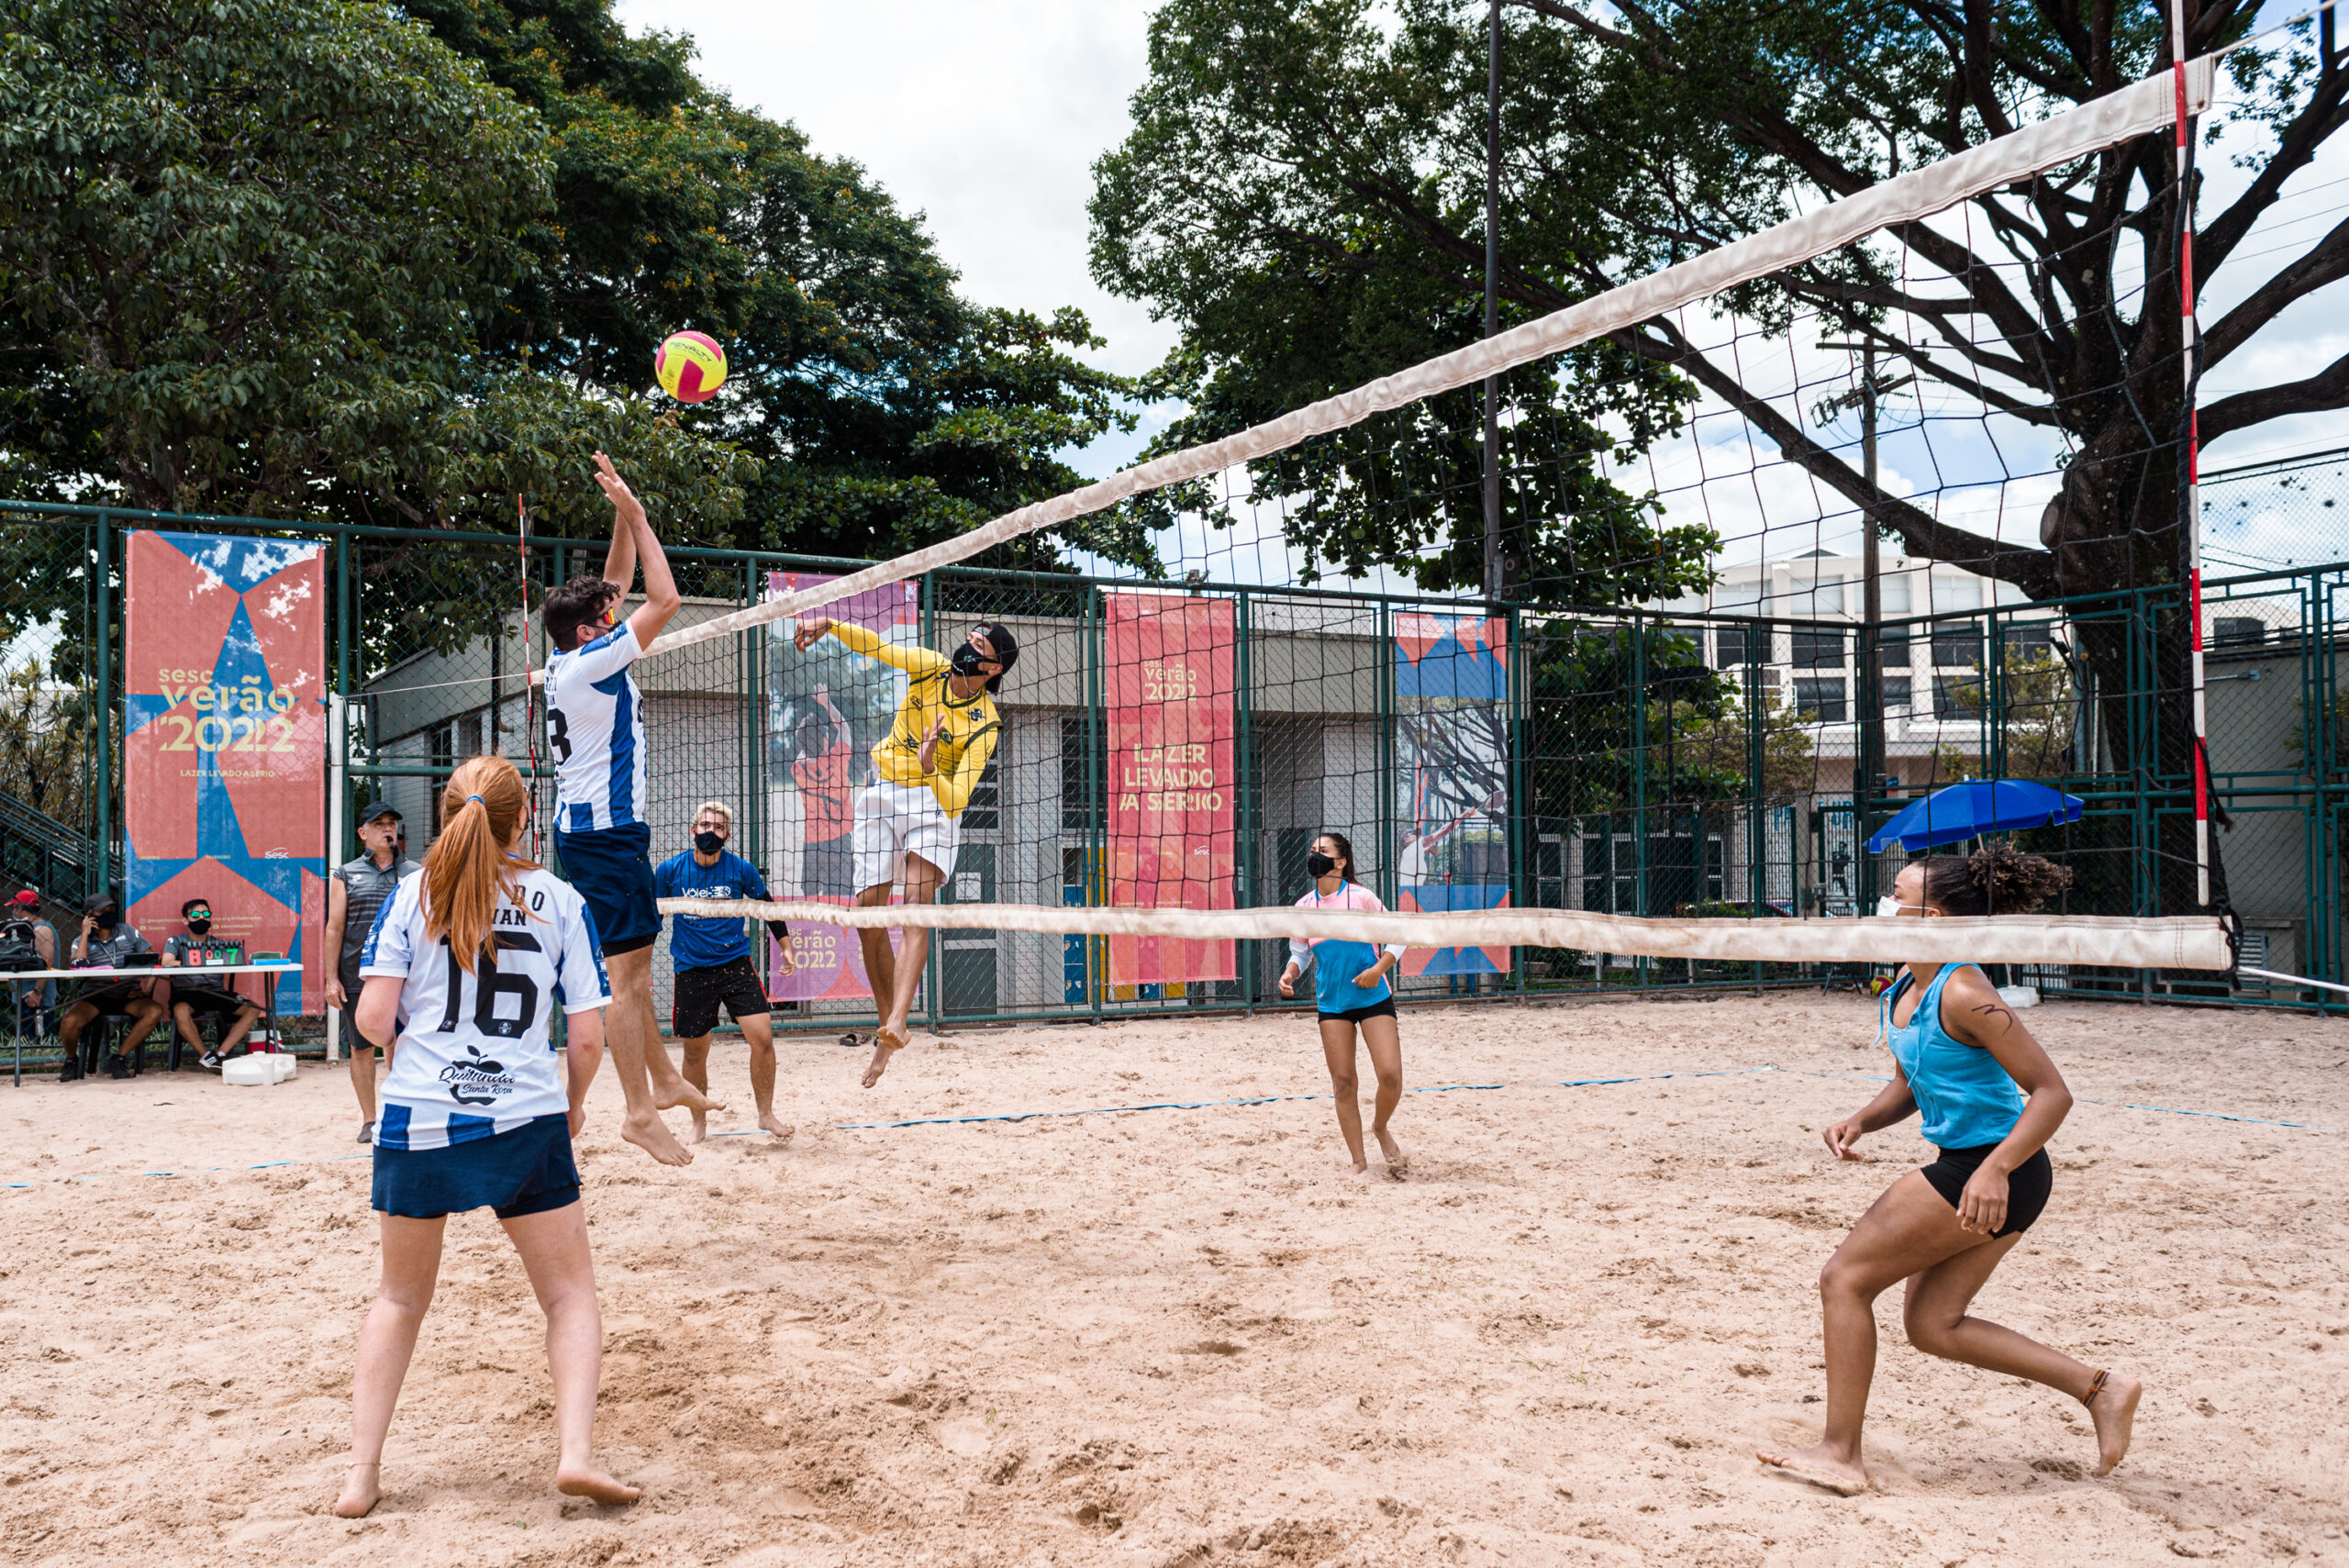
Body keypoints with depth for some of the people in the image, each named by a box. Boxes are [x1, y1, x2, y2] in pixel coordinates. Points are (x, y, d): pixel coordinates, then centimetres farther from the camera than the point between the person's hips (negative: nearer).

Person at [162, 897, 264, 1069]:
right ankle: (205, 1056, -18)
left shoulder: (217, 943, 15)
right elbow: (167, 962, -14)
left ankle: (219, 1054, -19)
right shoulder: (176, 941, 6)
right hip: (186, 992, -4)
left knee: (253, 1009, -17)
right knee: (181, 1012, -39)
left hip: (215, 991, 4)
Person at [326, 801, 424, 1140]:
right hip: (357, 978, 0)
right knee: (361, 1048, 6)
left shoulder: (415, 874, 8)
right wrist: (332, 978, -2)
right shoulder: (346, 875, 6)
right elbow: (334, 928, 4)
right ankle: (369, 1120, 17)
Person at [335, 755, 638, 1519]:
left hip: (416, 1120, 2)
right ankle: (576, 1450, -3)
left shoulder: (413, 892, 1)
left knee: (400, 1297, 20)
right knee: (570, 1293, 12)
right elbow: (587, 1037, -2)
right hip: (524, 1124, -1)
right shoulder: (560, 900, 0)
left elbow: (373, 1018, -5)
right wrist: (573, 1103, 17)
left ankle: (361, 1471, 18)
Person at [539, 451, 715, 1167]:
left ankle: (663, 1079, 26)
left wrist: (624, 516, 13)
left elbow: (612, 589, 21)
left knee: (633, 964, 16)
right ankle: (639, 1111, -8)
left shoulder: (571, 659, 10)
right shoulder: (590, 664, -16)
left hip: (591, 829, 10)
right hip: (607, 831, -10)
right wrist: (635, 515, -6)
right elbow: (664, 599, -15)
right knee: (627, 970, -9)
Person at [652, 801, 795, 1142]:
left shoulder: (740, 869, -2)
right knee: (695, 1053, 7)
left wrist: (786, 946, 8)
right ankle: (699, 1124, 27)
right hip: (690, 971, 0)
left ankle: (766, 1113, 7)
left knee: (762, 1038, -12)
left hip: (735, 963, 0)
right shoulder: (670, 870, -4)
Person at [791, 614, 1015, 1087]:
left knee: (917, 907, -26)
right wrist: (829, 625, -16)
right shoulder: (932, 667, -2)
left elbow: (957, 797, -22)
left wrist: (929, 770, -41)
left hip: (933, 802, -4)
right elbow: (875, 645, 0)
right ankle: (888, 1035, 9)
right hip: (882, 797, 5)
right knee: (867, 917, -2)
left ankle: (897, 1022, -42)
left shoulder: (985, 723, -15)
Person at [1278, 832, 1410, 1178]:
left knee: (1390, 1074, -13)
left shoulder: (1361, 897, -8)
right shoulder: (1304, 907, 2)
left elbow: (1397, 938, -2)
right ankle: (1359, 1161, 13)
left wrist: (1378, 969, -17)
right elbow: (1300, 951, 13)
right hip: (1331, 1003, 3)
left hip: (1373, 997, -3)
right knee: (1343, 1081, 1)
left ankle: (1380, 1129, 18)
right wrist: (1290, 973, -7)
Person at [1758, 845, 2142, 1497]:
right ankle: (2099, 1389, 18)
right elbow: (1909, 1086, 21)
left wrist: (1994, 1170, -30)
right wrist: (1861, 1122, 1)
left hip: (1993, 1175, -10)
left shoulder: (1963, 995, -21)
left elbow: (2052, 1093, -21)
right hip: (1966, 1167, 10)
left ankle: (1841, 1455, 2)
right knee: (1933, 1326, 13)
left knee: (1845, 1277, -4)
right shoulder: (1901, 994, 8)